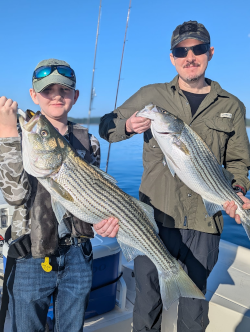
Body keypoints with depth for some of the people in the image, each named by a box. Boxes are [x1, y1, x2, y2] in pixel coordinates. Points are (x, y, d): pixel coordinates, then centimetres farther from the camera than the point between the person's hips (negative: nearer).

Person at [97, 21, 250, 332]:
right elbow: (106, 126, 10)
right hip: (155, 218, -1)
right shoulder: (151, 95, 5)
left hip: (204, 224, 1)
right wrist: (128, 125, -11)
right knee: (147, 301, 13)